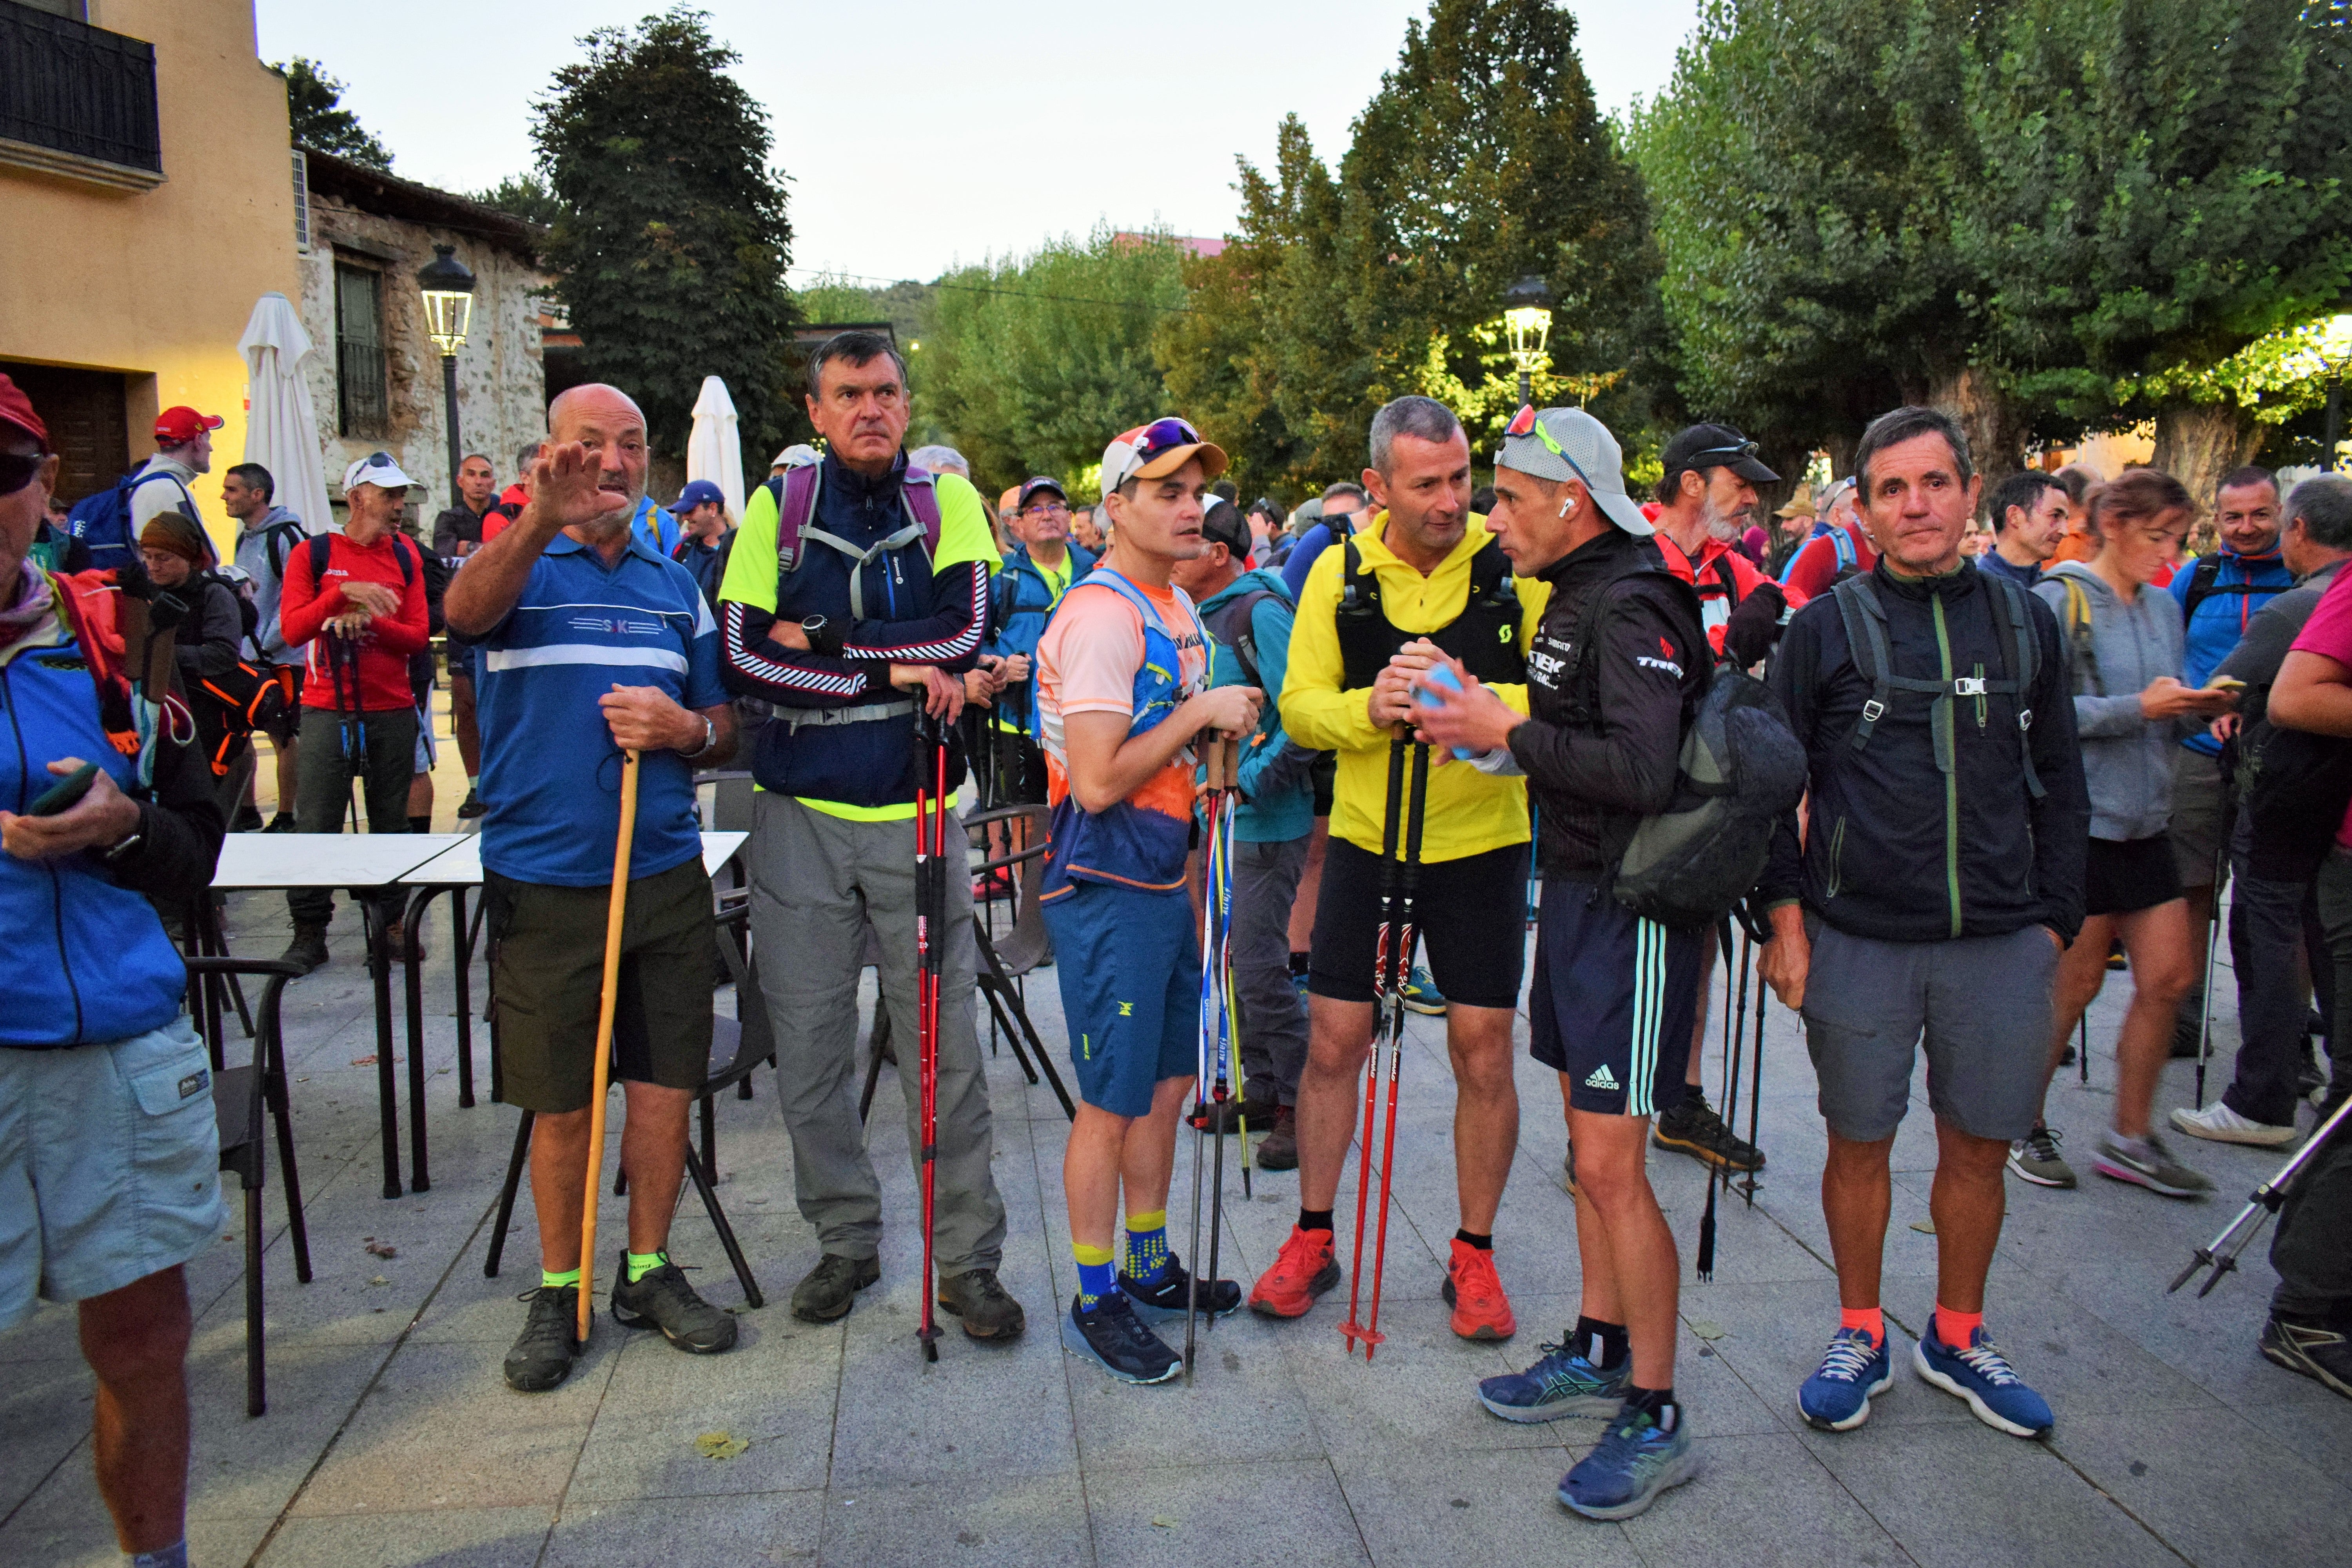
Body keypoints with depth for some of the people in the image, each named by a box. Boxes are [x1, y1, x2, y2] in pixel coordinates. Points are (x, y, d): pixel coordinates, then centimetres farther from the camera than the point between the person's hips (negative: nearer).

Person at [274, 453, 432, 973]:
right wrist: (343, 593, -20)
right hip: (327, 710, -2)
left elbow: (419, 635, 3)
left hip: (393, 711, 2)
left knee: (391, 824, 7)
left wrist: (369, 619, -14)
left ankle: (392, 922, 17)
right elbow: (291, 629, -8)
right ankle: (309, 931, 8)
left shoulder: (405, 556, 9)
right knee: (317, 824, -2)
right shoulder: (313, 554, 2)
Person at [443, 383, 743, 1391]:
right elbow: (466, 609, -26)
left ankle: (649, 1271, 27)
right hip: (543, 882, -3)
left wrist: (686, 729, -9)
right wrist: (541, 521, -45)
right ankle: (558, 1290, 24)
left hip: (668, 875, 3)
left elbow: (725, 729, 16)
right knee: (561, 1104, 6)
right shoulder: (513, 565, 0)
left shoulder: (676, 587, 12)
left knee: (666, 1088, 8)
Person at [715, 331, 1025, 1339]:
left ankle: (968, 1257, 16)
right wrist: (892, 672, -16)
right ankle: (845, 1243, 26)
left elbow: (964, 634, -12)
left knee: (944, 1044, 3)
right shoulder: (778, 506, 4)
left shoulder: (949, 501, 4)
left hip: (914, 812, -1)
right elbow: (741, 654, -8)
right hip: (800, 813, 1)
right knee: (809, 1046, 9)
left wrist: (825, 636, -13)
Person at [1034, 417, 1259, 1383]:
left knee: (1166, 1084, 18)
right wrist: (1199, 715, -19)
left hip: (1164, 880, 9)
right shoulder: (1102, 615, -18)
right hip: (1106, 891, -9)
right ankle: (1095, 1304, 18)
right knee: (1112, 1101, 2)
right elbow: (1097, 782, -24)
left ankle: (1150, 1267, 35)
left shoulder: (1178, 608, 12)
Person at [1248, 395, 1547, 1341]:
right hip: (1364, 838, 2)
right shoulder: (1339, 573, -2)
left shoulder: (1515, 565, -9)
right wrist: (1369, 707, -24)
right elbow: (1300, 706, -4)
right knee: (1333, 1043, 6)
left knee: (1483, 1056, 5)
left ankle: (1474, 1256, 24)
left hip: (1481, 844, -1)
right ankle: (1312, 1239, 26)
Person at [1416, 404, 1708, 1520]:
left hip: (1634, 907, -10)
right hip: (1578, 888, 10)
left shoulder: (1632, 608, -17)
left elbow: (1641, 770, -29)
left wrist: (1507, 733, -20)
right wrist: (1485, 730, 3)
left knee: (1611, 1166, -6)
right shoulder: (1572, 598, 13)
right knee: (1588, 1140, 17)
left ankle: (1654, 1416, 9)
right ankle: (1598, 1353, 32)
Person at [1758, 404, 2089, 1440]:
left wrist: (2053, 918, 7)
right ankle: (1860, 1335, 28)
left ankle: (1957, 1337, 31)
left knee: (1979, 1148, 11)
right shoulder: (1827, 627, 0)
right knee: (1860, 1143, 9)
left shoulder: (2026, 622, 8)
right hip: (1859, 940, -2)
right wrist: (1784, 915, -4)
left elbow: (2061, 786, 13)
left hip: (2000, 945, 2)